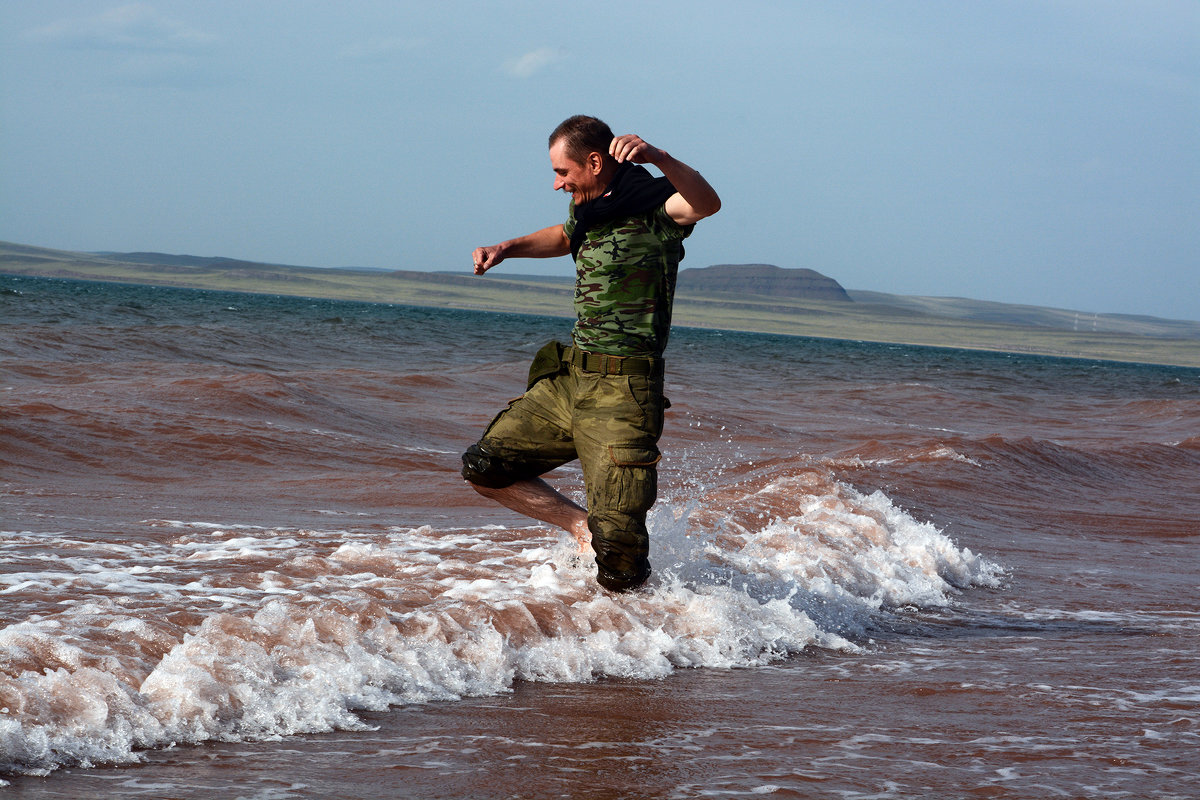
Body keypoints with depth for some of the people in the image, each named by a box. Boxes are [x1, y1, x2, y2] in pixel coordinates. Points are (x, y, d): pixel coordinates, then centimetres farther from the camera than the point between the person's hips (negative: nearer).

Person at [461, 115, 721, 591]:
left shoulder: (652, 204, -11)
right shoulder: (590, 206, 15)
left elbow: (707, 203, -35)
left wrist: (659, 158, -52)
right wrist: (508, 248, 25)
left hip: (621, 390, -8)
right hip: (567, 378, 9)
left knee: (617, 544, -12)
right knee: (484, 467, 7)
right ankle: (583, 528, 18)